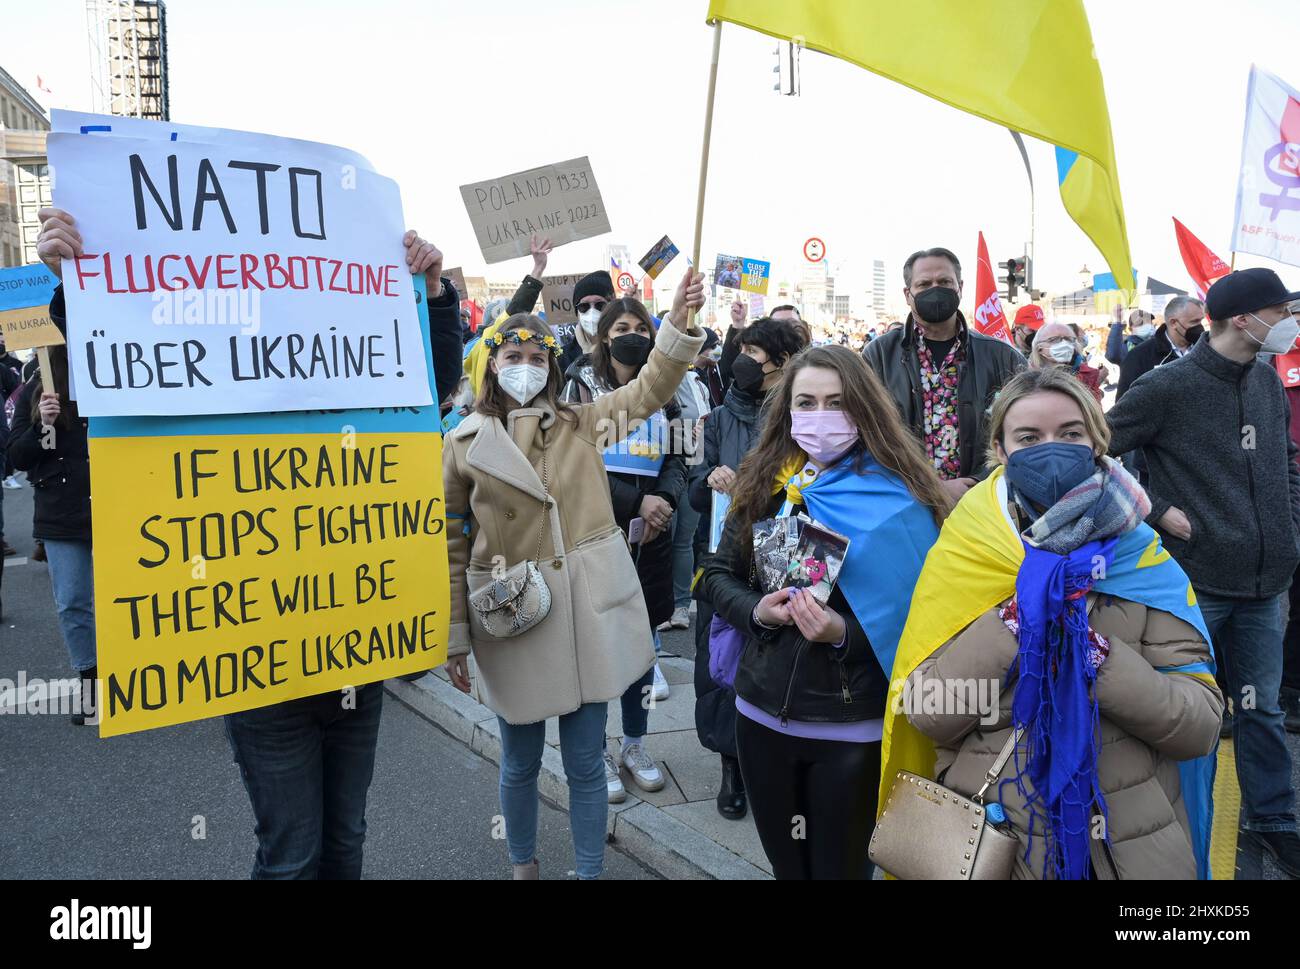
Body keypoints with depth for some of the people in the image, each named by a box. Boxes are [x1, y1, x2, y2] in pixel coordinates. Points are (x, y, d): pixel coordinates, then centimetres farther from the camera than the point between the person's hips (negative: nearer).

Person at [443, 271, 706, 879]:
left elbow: (648, 390, -4)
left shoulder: (581, 422, 5)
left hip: (588, 613, 1)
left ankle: (590, 871, 29)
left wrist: (679, 321, -18)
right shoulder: (463, 445, -1)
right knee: (522, 763, 15)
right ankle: (522, 864, 41)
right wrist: (456, 636, -1)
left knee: (585, 765, 9)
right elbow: (453, 548, 0)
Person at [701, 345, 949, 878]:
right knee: (784, 863, 22)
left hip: (854, 726, -3)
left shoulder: (897, 498, -11)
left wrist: (845, 633, -25)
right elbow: (718, 574, 9)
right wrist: (753, 611, -11)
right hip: (763, 712, 4)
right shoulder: (762, 485, 1)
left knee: (841, 865, 16)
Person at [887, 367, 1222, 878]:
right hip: (989, 839, -1)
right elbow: (924, 715, -12)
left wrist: (1091, 647, -23)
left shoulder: (1142, 560, -3)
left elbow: (1201, 725, -10)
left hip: (1130, 843, 1)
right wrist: (1015, 618, -22)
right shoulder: (961, 555, -6)